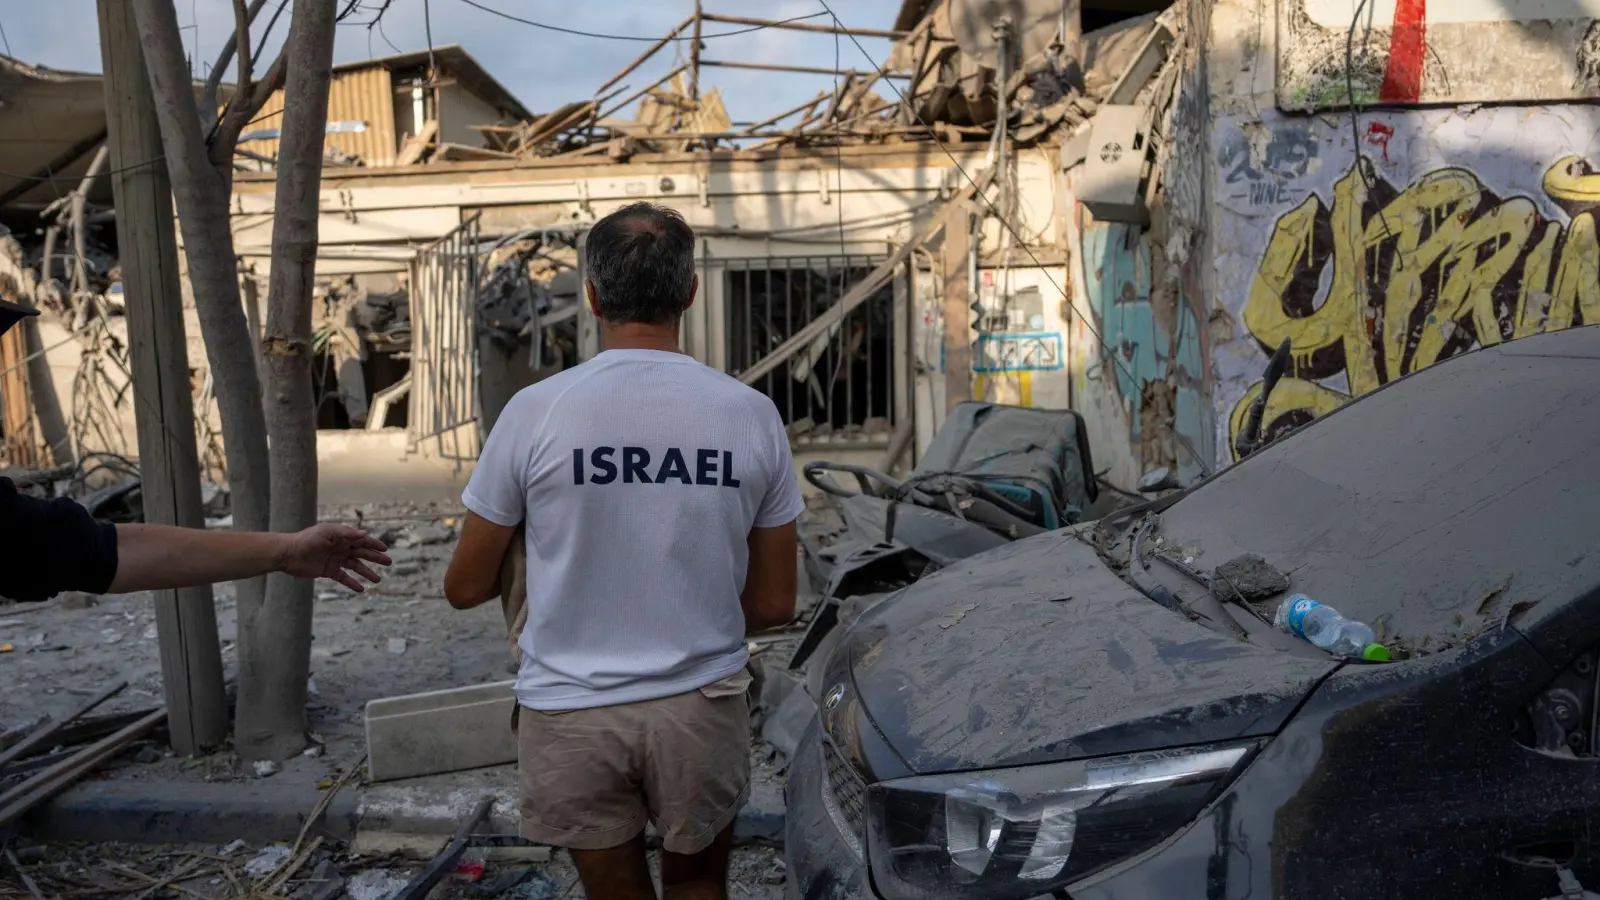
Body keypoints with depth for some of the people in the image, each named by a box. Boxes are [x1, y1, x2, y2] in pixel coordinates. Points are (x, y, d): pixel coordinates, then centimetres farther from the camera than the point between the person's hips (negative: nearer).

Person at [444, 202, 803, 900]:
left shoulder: (535, 411, -11)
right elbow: (774, 605, 1)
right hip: (701, 705, 1)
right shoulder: (751, 413, -7)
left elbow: (465, 588, -1)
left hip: (570, 710, -1)